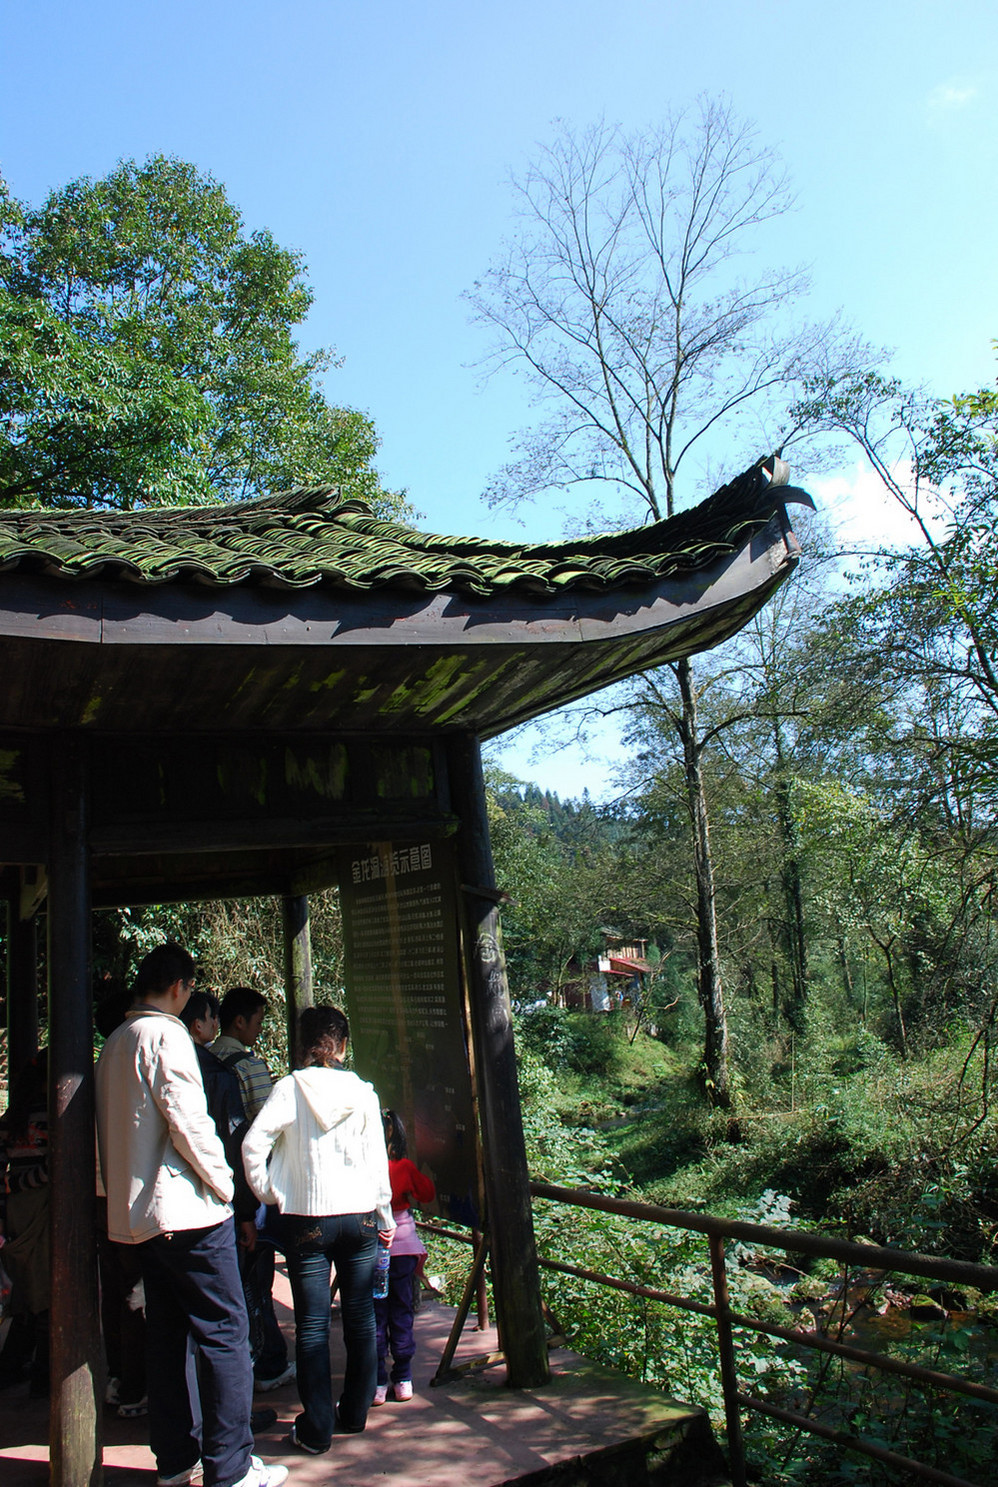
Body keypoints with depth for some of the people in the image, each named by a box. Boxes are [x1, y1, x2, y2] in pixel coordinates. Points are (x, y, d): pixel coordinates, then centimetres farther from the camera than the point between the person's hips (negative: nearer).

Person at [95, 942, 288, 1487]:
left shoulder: (114, 1044, 14)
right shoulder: (165, 1034, -13)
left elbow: (113, 1129, 18)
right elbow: (187, 1119, -20)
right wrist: (223, 1182, -10)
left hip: (140, 1214, 9)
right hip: (187, 1209, -9)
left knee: (168, 1334, 16)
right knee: (225, 1335, -3)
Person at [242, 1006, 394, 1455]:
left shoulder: (290, 1088, -7)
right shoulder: (363, 1092, -2)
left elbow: (253, 1143, -14)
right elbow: (378, 1160, 2)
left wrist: (267, 1193, 0)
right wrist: (384, 1216, 11)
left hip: (306, 1220, -2)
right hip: (360, 1215, 2)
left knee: (312, 1325, 7)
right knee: (360, 1318, 14)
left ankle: (316, 1429, 13)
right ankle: (355, 1413, 27)